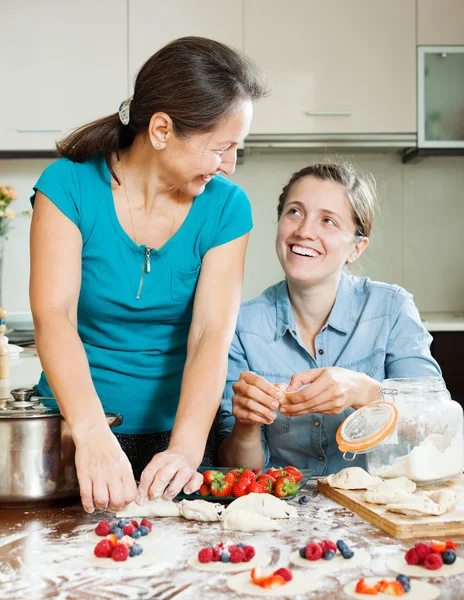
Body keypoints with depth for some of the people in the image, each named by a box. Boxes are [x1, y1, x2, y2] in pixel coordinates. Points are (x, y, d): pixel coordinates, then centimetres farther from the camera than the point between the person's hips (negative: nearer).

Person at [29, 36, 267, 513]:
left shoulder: (226, 207, -5)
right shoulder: (69, 185, -9)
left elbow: (212, 334, -13)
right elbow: (53, 315, -19)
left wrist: (186, 448, -28)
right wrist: (92, 433, -34)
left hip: (176, 426, 1)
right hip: (76, 427, -1)